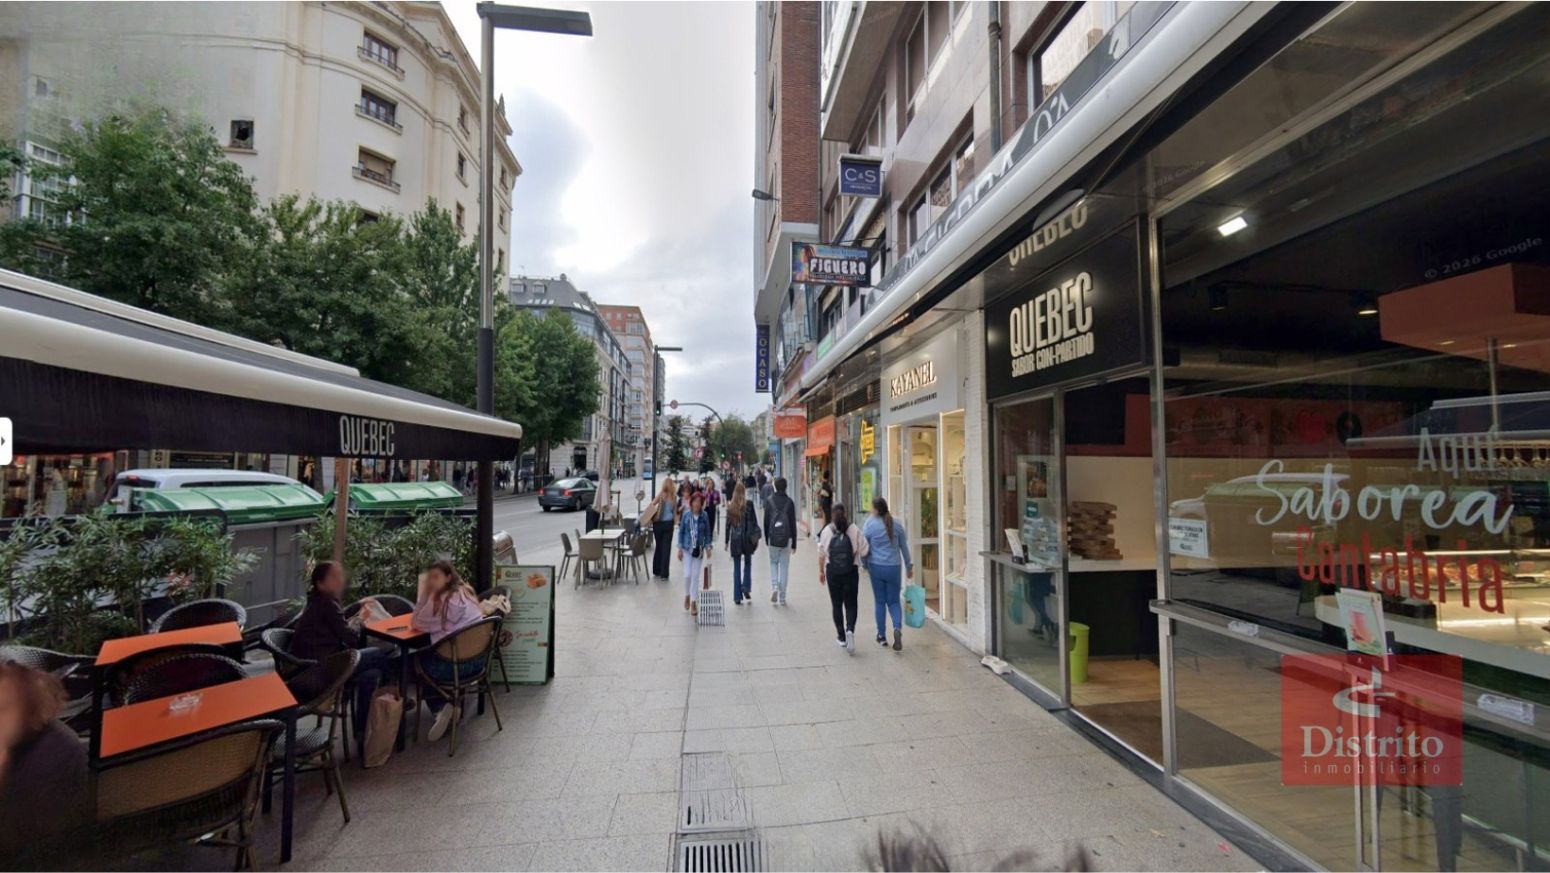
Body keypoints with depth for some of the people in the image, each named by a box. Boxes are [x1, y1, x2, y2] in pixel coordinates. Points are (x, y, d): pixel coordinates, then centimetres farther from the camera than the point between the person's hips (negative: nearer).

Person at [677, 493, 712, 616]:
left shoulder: (704, 516, -5)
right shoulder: (686, 515, -6)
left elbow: (707, 533, 2)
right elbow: (681, 532, 0)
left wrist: (708, 548, -3)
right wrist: (680, 548, -2)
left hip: (699, 549, 1)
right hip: (687, 549, 0)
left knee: (696, 576, 5)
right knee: (687, 575, -5)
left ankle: (694, 602, 16)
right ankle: (687, 595, 23)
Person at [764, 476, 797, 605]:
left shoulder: (769, 501, -3)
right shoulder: (790, 502, -3)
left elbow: (766, 521, 1)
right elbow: (793, 523, -1)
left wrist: (766, 538, 12)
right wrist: (794, 543, 5)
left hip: (773, 538, 0)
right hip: (786, 538, 0)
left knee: (773, 563, 18)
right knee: (784, 566, 7)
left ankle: (774, 587, -3)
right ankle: (782, 598, 9)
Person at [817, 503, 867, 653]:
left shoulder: (826, 531, -4)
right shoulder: (854, 530, -6)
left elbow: (821, 553, 0)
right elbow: (864, 551, -7)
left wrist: (821, 571, 11)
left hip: (832, 572, 1)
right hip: (851, 571, -1)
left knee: (836, 604, 13)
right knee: (851, 604, 9)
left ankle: (841, 637, 19)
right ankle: (850, 630, -13)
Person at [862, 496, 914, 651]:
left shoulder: (870, 524, -9)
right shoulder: (897, 524, -1)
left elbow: (864, 548, -4)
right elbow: (904, 547, 6)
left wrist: (865, 566, 12)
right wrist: (909, 566, 17)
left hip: (876, 567, -2)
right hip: (893, 567, 2)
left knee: (880, 601, 12)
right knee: (893, 601, 12)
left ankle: (882, 636, 20)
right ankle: (898, 628, -12)